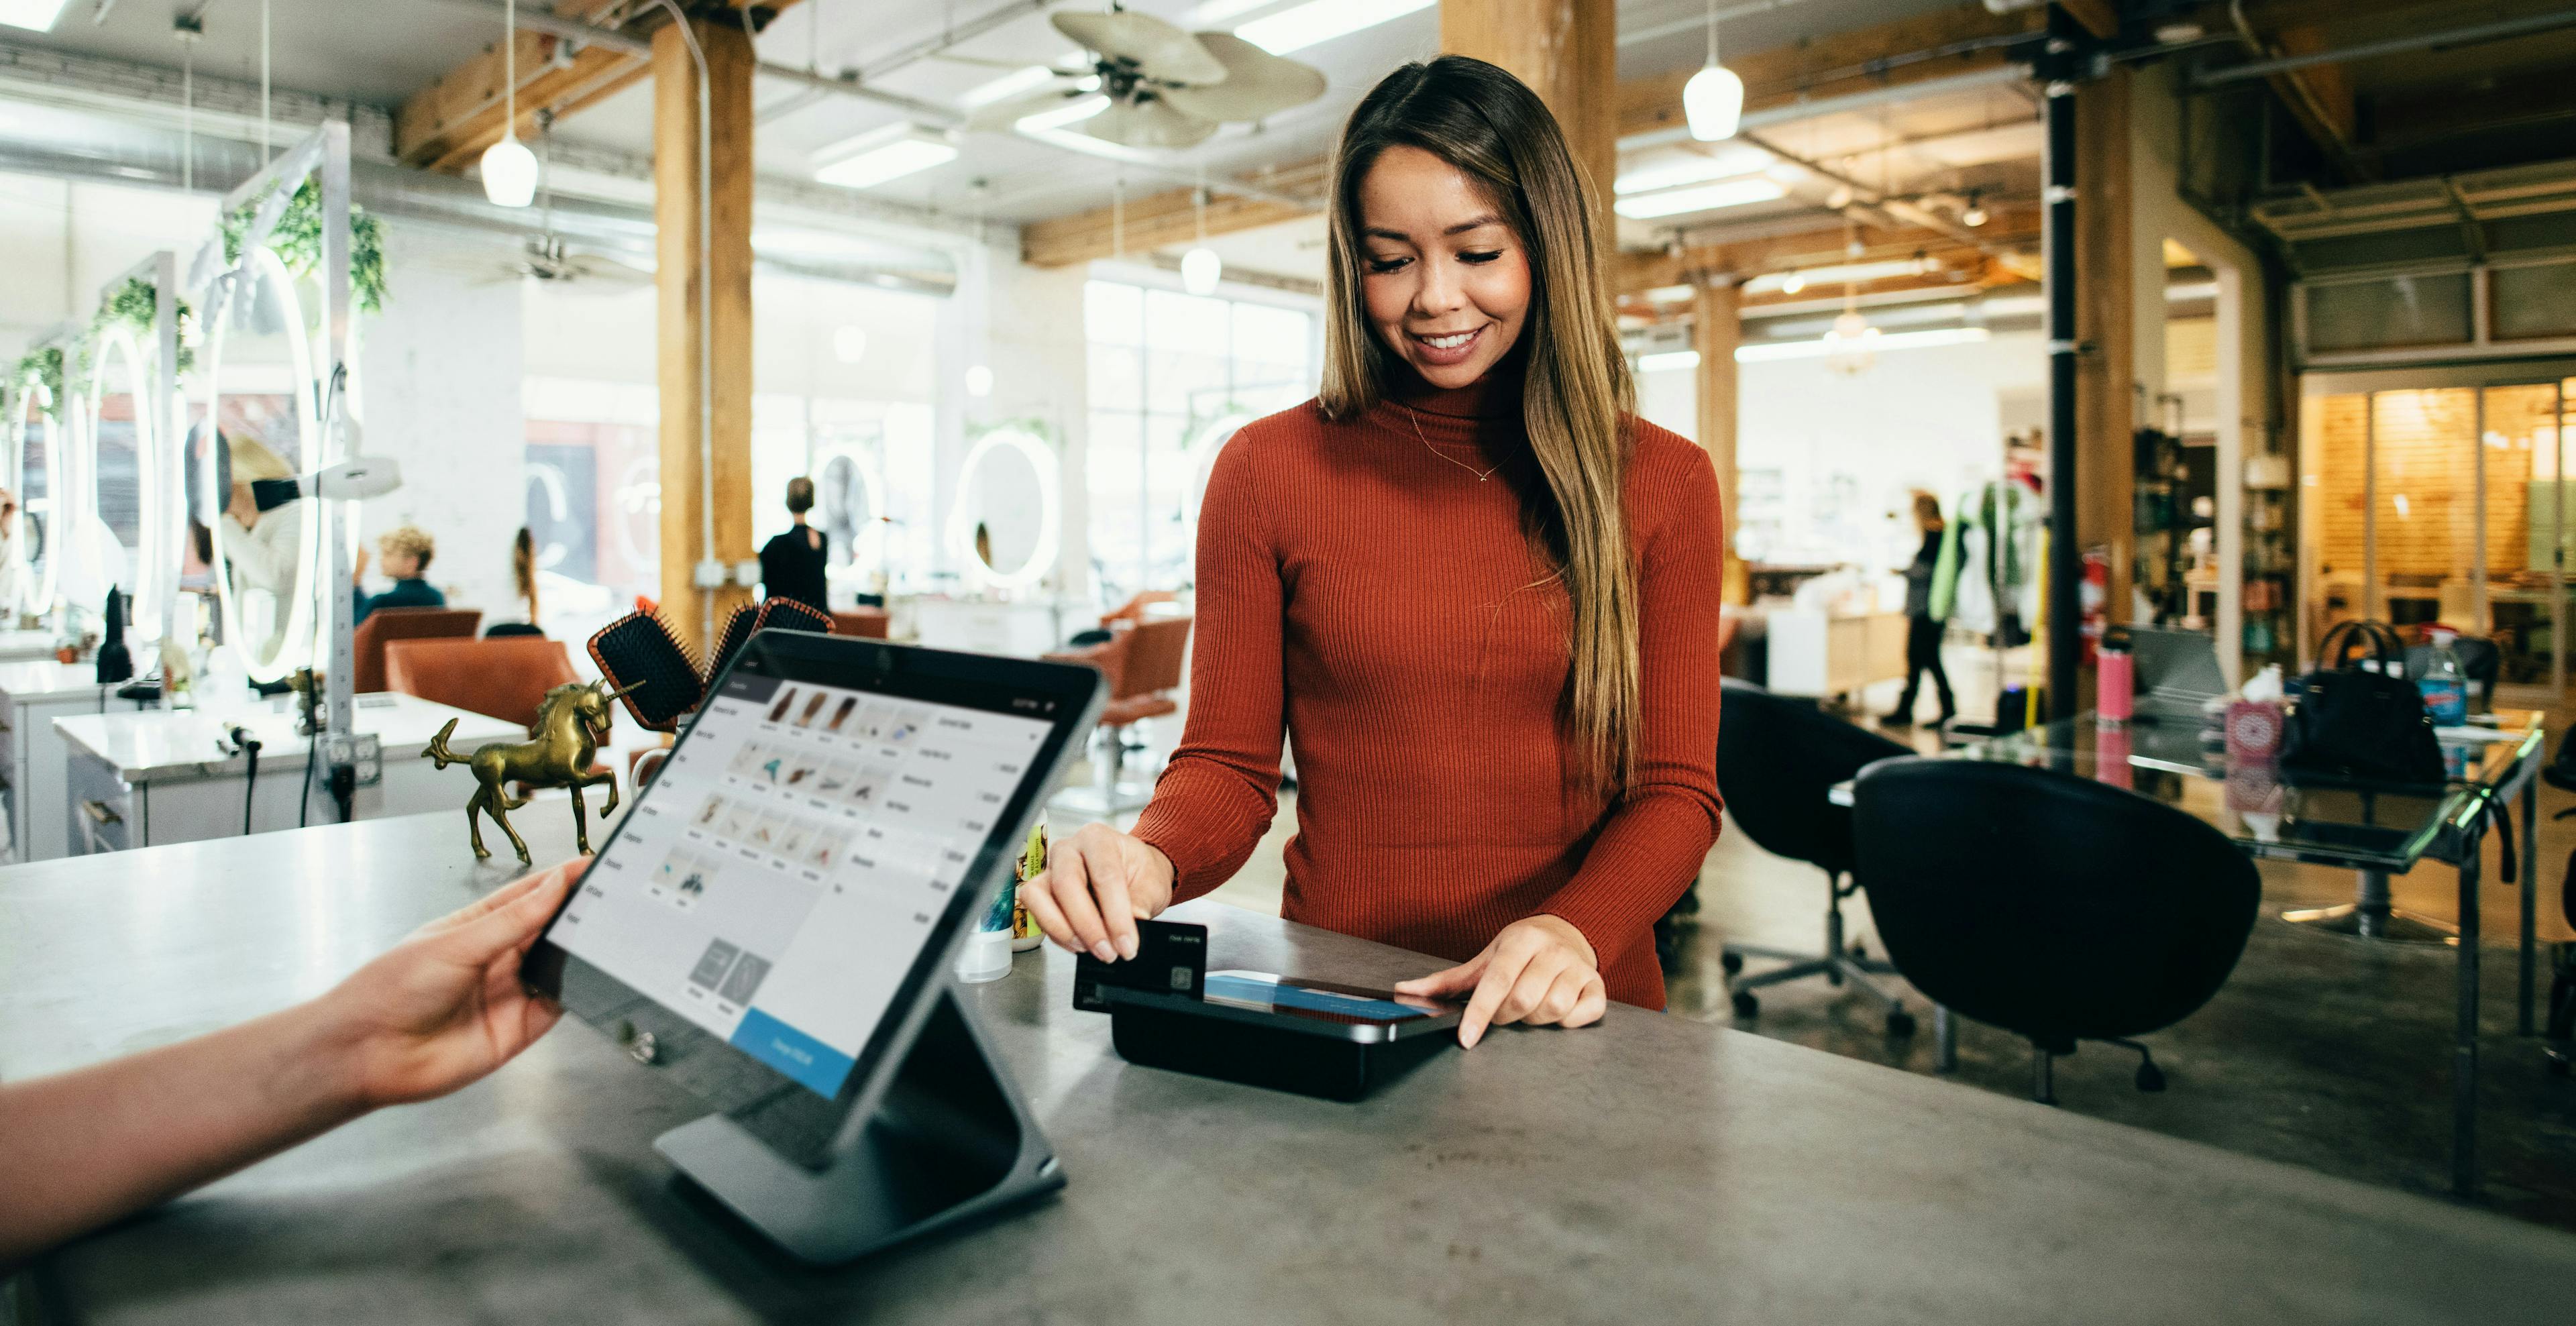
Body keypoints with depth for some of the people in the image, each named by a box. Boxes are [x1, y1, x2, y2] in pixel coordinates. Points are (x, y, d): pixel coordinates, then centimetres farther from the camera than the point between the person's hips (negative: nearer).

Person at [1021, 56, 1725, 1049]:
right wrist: (1151, 860, -18)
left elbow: (1675, 790, 3)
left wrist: (1578, 931, -17)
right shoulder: (1268, 470, 3)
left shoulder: (1664, 484, 6)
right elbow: (1229, 765, 4)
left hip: (1573, 1023, 2)